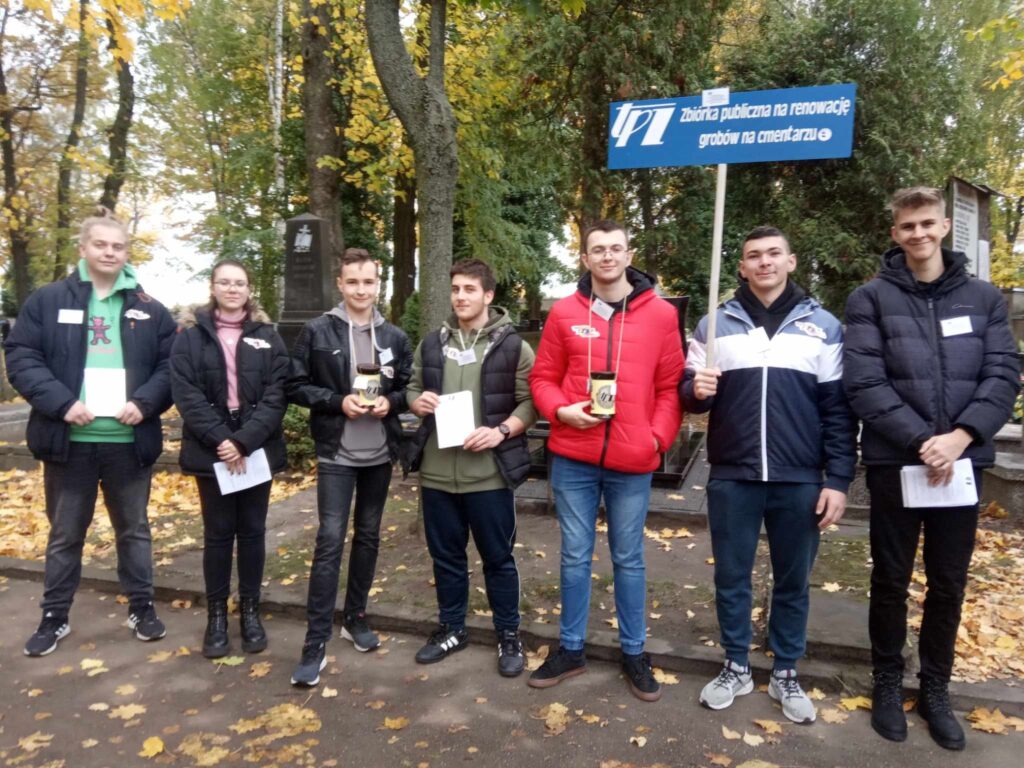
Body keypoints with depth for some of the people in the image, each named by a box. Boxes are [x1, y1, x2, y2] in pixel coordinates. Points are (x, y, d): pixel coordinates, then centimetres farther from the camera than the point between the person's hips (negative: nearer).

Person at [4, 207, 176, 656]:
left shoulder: (149, 310, 6)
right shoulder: (47, 301, 3)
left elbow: (171, 365, 4)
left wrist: (145, 402, -12)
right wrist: (60, 403, -15)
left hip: (129, 440, 1)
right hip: (69, 439, 0)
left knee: (134, 529, 14)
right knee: (64, 534, 13)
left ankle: (142, 608, 28)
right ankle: (54, 617, 29)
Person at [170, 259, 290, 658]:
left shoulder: (267, 336, 4)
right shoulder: (191, 335, 3)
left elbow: (276, 394, -4)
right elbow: (186, 394, -6)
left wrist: (244, 440, -15)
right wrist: (220, 439, -17)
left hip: (257, 450, 1)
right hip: (212, 451, -1)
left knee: (252, 532, 9)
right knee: (218, 534, 7)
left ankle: (250, 611, 23)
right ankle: (216, 615, 21)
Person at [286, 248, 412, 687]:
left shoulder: (395, 337, 5)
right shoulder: (317, 332, -4)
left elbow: (409, 387, 11)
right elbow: (295, 386, -3)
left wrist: (390, 401, -10)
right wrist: (338, 401, -16)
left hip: (380, 455, 4)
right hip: (336, 454, -4)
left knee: (368, 536, 14)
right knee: (330, 541, -6)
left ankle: (355, 618, 31)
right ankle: (316, 642, 2)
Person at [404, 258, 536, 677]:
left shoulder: (512, 346, -4)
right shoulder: (432, 344, 10)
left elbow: (530, 401, -5)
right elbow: (412, 387, 18)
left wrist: (502, 431, -20)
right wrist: (417, 401, -5)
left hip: (490, 474, -4)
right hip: (437, 473, 4)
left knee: (498, 558, 8)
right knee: (446, 556, 16)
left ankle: (508, 636, 26)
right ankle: (451, 629, 34)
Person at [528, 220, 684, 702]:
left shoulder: (661, 314, 2)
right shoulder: (564, 313, 3)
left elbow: (671, 385, 3)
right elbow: (543, 378, 7)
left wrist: (659, 436, -8)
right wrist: (561, 410, -11)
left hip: (633, 461, 0)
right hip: (573, 458, 1)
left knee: (628, 559, 13)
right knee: (575, 557, 12)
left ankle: (634, 653, 30)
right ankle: (571, 649, 29)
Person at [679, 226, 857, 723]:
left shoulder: (824, 326, 4)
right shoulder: (716, 324, 6)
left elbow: (838, 409, 2)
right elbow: (687, 394, 8)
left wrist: (837, 480, -3)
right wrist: (696, 389, -16)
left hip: (800, 481, 0)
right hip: (732, 477, 1)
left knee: (793, 581, 12)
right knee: (731, 577, 10)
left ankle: (786, 674, 30)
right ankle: (736, 667, 28)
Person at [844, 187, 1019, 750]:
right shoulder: (870, 300, -2)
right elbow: (864, 384, -10)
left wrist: (959, 437, -15)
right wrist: (921, 441, -17)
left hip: (963, 463, 3)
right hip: (894, 463, -2)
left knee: (949, 583, 12)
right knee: (891, 579, 10)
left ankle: (935, 689, 31)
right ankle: (888, 682, 28)